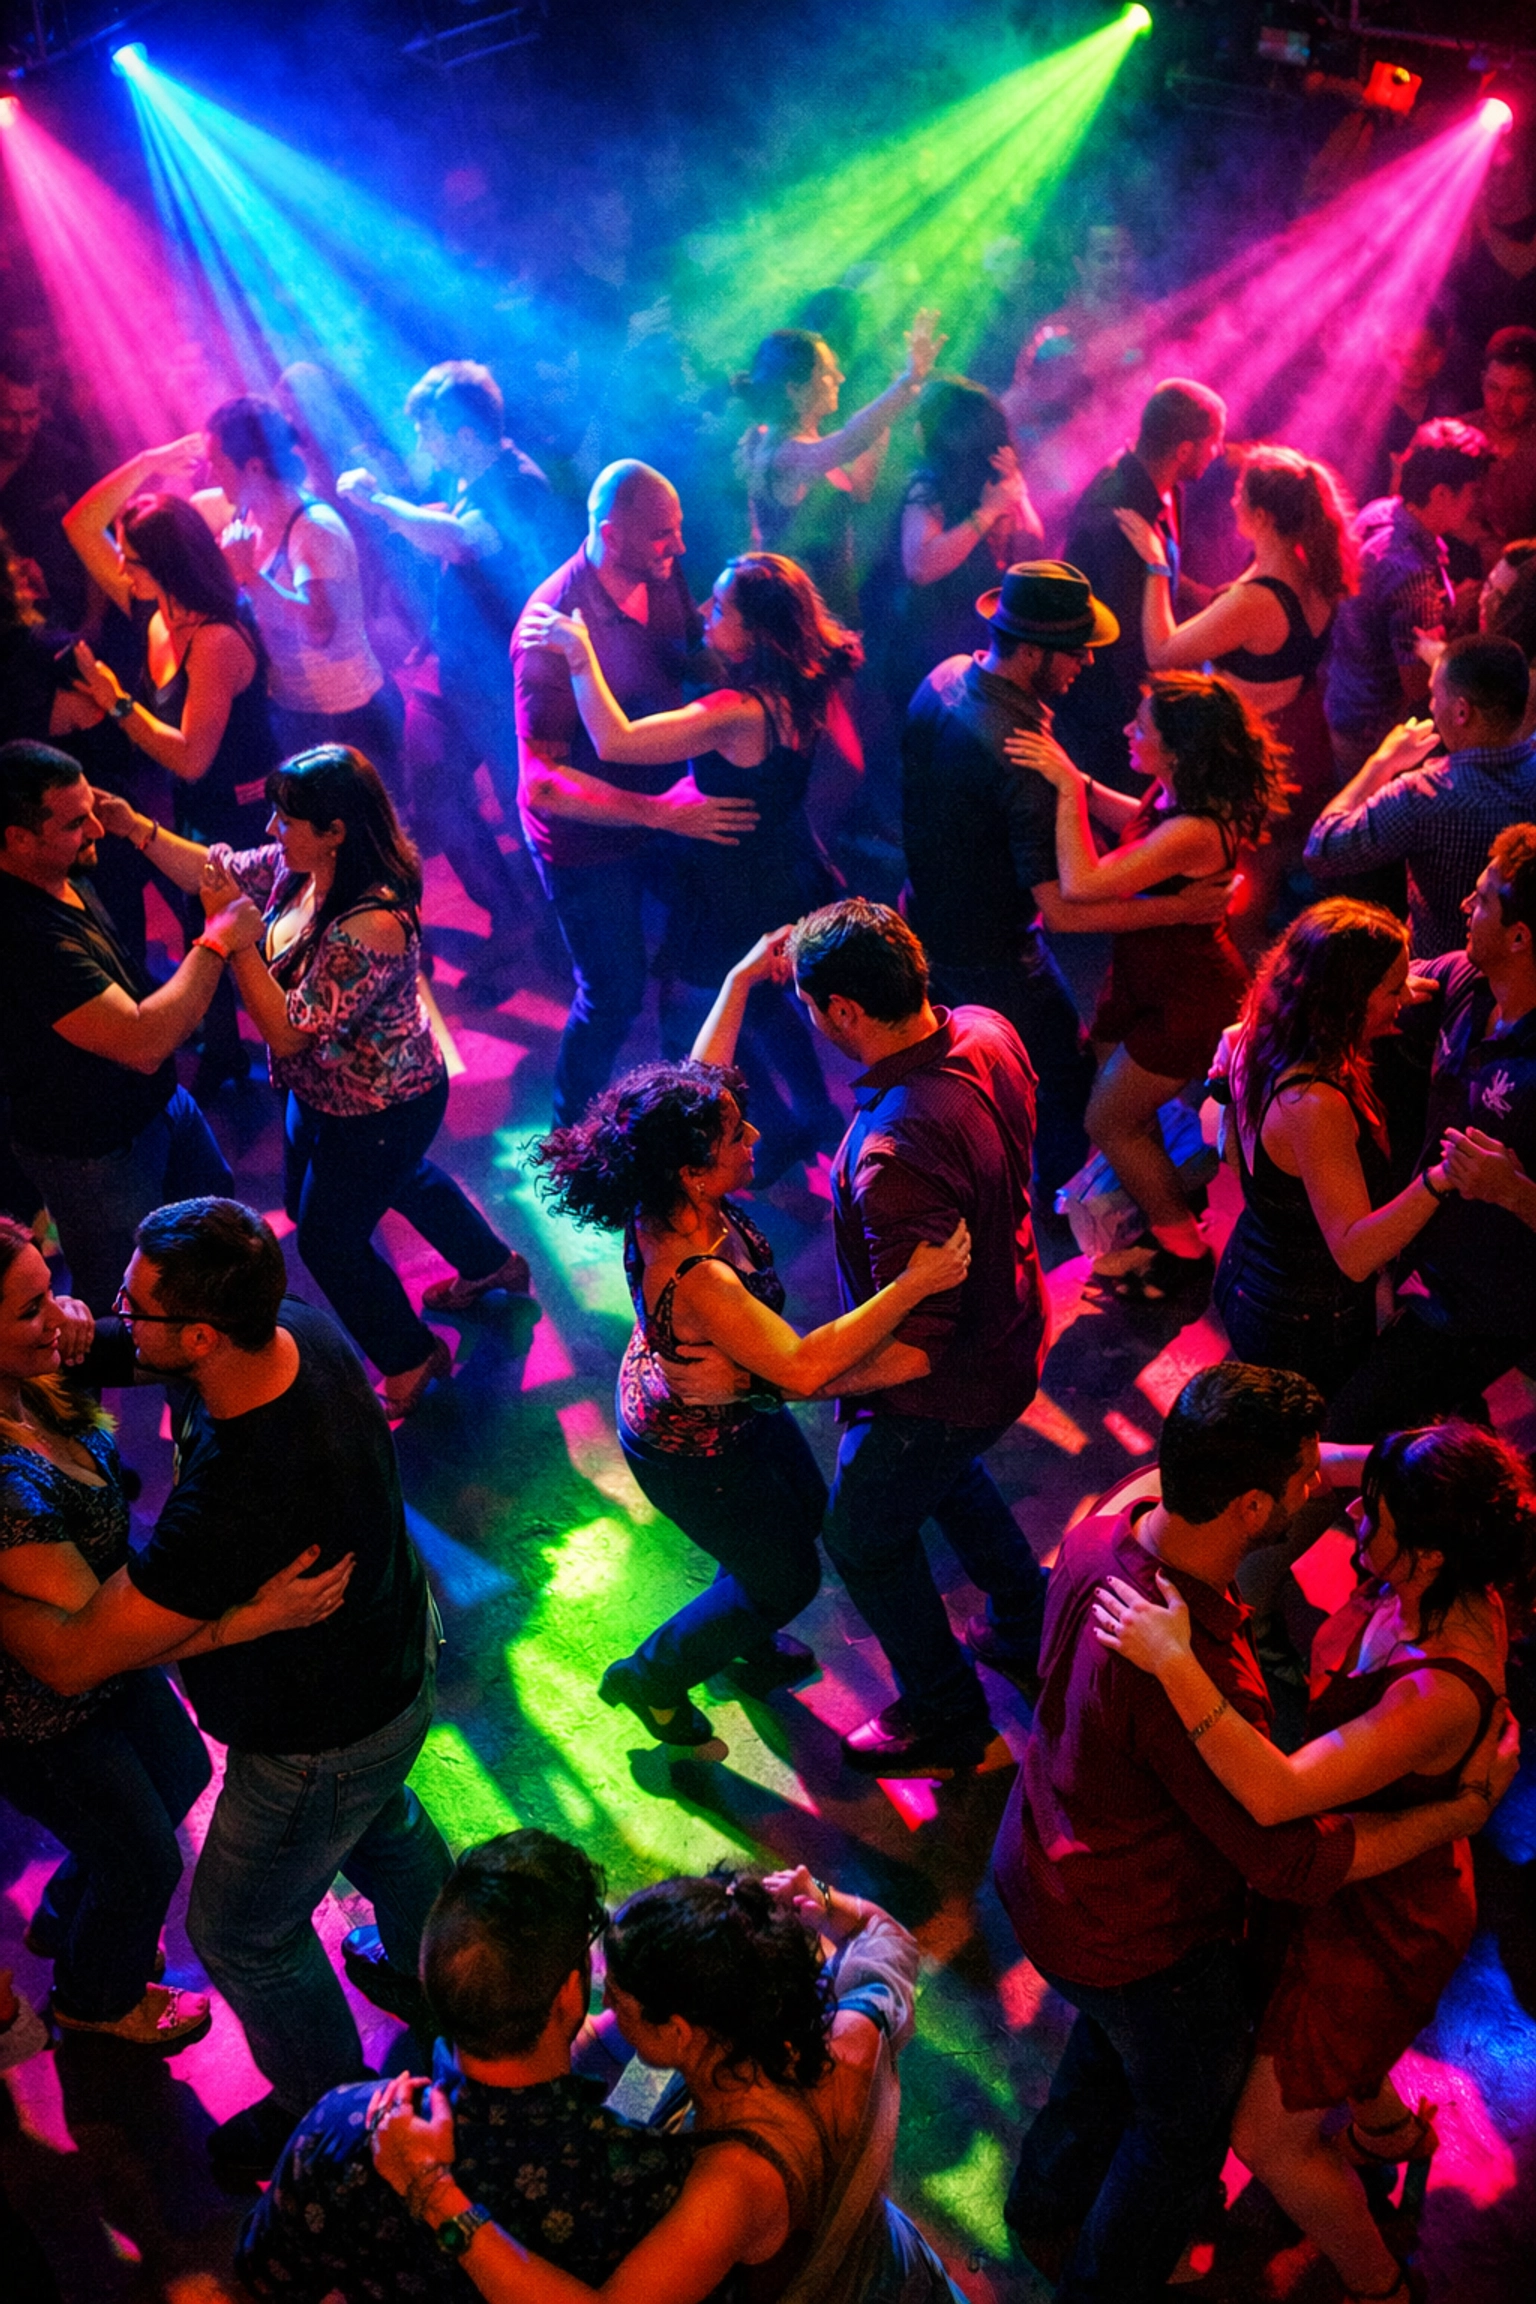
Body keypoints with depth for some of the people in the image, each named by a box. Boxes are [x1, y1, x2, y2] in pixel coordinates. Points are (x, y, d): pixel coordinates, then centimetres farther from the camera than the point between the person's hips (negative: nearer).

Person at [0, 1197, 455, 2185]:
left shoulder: (232, 1501, -45)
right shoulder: (299, 1328, -20)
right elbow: (109, 1354, -1)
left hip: (319, 1747, -8)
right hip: (399, 1645, 8)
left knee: (242, 1935, 19)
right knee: (382, 1826, 35)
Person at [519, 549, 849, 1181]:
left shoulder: (739, 714, -36)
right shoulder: (798, 689, -9)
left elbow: (614, 742, -40)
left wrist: (579, 653, -31)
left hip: (739, 902, -9)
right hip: (789, 878, 9)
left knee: (694, 1032, 17)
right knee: (764, 1005, 33)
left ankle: (779, 1138, 34)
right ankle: (817, 1117, 49)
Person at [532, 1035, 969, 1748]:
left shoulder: (670, 1201, -21)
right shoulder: (695, 1279, -45)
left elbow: (702, 1073, -2)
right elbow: (804, 1368, -49)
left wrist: (740, 981, 3)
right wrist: (913, 1285, -49)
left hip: (728, 1400, 8)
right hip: (693, 1452, -8)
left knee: (804, 1508, 31)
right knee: (786, 1578, 17)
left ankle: (747, 1646, 59)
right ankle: (652, 1677, 39)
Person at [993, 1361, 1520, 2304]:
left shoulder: (1103, 1530, -20)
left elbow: (1158, 1480, 5)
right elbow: (1298, 1862, -29)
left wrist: (1356, 1462, -4)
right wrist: (1473, 1803, -18)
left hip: (1041, 1866, 7)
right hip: (1136, 1936, -7)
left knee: (1115, 2039, 35)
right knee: (1191, 2113, 23)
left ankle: (1048, 2208, 59)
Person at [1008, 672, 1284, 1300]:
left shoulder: (1195, 831, -37)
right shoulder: (1174, 795, -10)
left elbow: (1080, 885, -41)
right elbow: (1134, 819, 15)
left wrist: (1067, 786, -34)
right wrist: (1073, 778, 1)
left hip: (1185, 999, -9)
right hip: (1153, 973, 9)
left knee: (1109, 1123, 7)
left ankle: (1184, 1249, 26)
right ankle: (1157, 1206, 46)